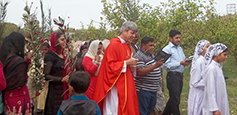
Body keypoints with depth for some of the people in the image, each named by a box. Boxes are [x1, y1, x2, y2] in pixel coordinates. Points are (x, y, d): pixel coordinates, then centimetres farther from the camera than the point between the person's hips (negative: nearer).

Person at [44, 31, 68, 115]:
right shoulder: (50, 56, -11)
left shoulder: (62, 54, 13)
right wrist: (61, 79, -21)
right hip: (54, 91, -7)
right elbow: (46, 75, -18)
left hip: (63, 90, 7)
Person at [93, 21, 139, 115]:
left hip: (125, 84, 9)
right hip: (115, 85, -8)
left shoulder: (127, 47, 16)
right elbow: (110, 65, -16)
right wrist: (126, 63, -17)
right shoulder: (114, 45, -11)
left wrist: (132, 68, 2)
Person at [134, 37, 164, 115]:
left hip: (153, 89, 9)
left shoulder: (151, 55, 13)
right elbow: (140, 72, -27)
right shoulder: (139, 56, -17)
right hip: (143, 90, -9)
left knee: (151, 108, 18)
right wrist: (155, 66, -30)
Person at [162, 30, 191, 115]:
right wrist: (180, 63, -21)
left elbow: (183, 60, 22)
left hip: (180, 75, 8)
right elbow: (166, 65, -16)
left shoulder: (180, 49, 18)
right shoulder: (166, 49, -7)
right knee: (175, 99, -5)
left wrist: (186, 62, -1)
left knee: (174, 98, 16)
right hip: (172, 75, -8)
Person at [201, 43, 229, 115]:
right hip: (213, 103, -8)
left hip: (220, 103, 8)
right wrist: (214, 109, -20)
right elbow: (211, 90, -20)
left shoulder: (218, 66, 6)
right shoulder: (211, 68, -19)